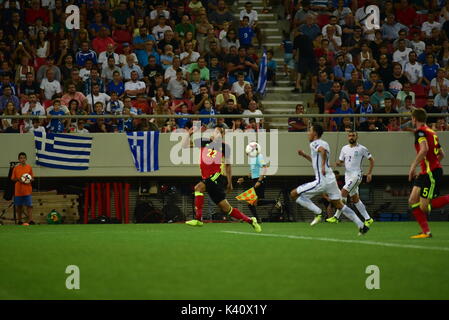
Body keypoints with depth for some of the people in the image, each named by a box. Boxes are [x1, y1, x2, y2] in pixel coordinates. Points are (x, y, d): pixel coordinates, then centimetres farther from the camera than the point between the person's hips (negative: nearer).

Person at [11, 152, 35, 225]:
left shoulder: (29, 167, 5)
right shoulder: (16, 168, 5)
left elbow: (32, 178, 10)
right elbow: (12, 179, 7)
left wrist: (31, 180, -12)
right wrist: (18, 179, -12)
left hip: (27, 190, -1)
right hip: (18, 191, 1)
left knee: (29, 205, -11)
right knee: (19, 206, 7)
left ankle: (30, 220, -16)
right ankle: (20, 221, 17)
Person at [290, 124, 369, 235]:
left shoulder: (314, 144, -8)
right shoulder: (324, 143, 20)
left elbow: (323, 151, -32)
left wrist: (323, 166, -29)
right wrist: (304, 155, 30)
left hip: (322, 181, -9)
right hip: (331, 179, 9)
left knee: (294, 194, -5)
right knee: (339, 205, 16)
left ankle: (318, 212, -10)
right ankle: (362, 226, 11)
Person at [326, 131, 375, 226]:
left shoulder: (362, 149, -4)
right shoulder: (344, 149, 11)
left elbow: (371, 160, 3)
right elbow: (340, 161, 17)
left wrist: (369, 173, -4)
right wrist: (338, 163, -7)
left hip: (356, 175, -7)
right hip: (347, 175, 7)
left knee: (343, 192, -20)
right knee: (355, 199, 9)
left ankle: (336, 217, -18)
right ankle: (368, 219, 18)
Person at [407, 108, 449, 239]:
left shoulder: (420, 131, -9)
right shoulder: (432, 132, 18)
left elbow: (424, 149, -26)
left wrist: (413, 167, -21)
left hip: (431, 173, -10)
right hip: (426, 173, 10)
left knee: (424, 207, -10)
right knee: (413, 201, 4)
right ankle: (426, 232, 1)